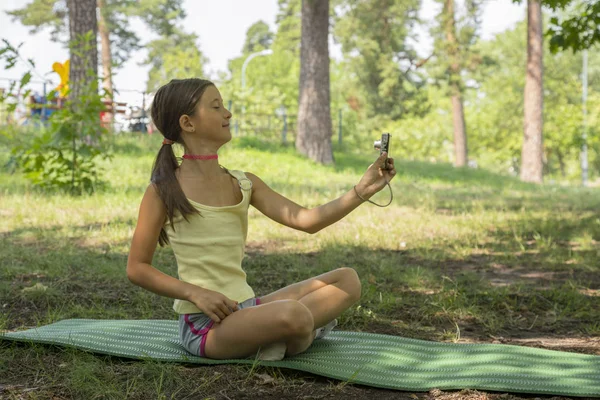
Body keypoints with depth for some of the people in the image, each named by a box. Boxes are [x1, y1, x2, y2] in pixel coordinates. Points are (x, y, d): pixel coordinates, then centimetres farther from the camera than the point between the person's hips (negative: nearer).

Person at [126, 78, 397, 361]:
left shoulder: (243, 184, 9)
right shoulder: (165, 190, -6)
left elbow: (306, 220, 1)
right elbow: (137, 268, -5)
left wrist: (363, 191, -9)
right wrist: (196, 294, -17)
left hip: (247, 308, 7)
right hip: (204, 324, -7)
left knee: (347, 280, 5)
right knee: (292, 314, -34)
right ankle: (301, 336, -2)